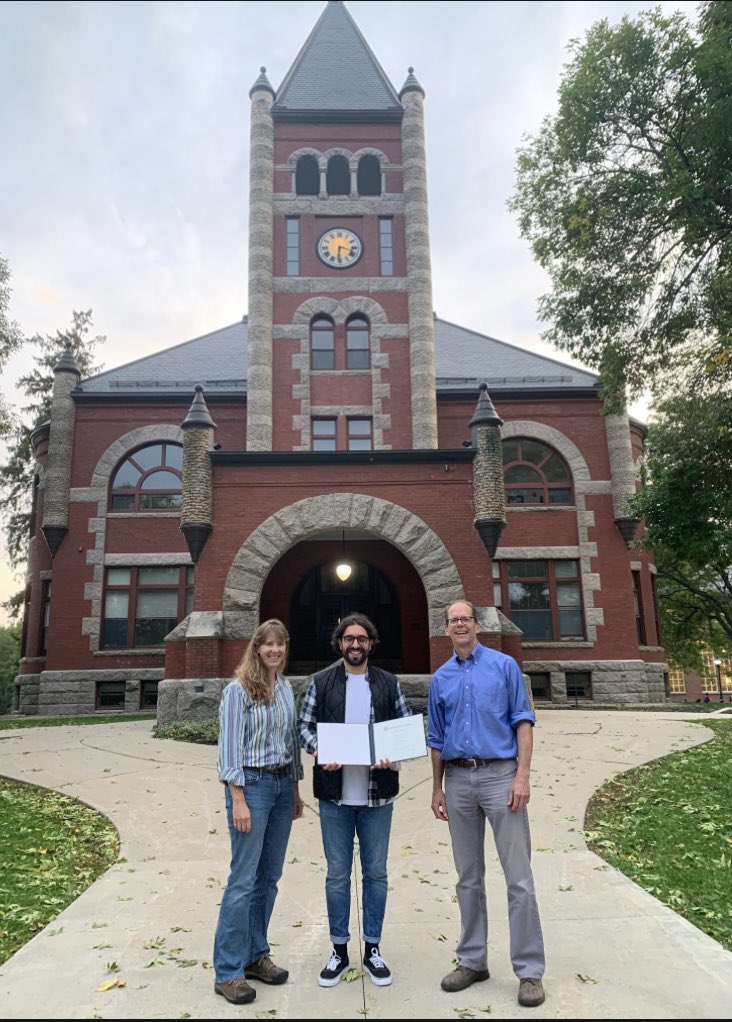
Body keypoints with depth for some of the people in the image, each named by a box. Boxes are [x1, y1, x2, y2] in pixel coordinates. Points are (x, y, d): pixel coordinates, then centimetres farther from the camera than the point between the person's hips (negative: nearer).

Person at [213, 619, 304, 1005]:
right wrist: (238, 800, -15)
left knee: (269, 877, 13)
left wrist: (295, 789, 15)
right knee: (243, 879, -1)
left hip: (283, 784, 6)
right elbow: (230, 746, -11)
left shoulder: (285, 687, 8)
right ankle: (228, 972, 11)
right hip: (252, 784, -6)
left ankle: (255, 955, 27)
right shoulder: (238, 689, -10)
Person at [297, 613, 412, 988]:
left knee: (376, 873, 12)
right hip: (334, 794, -1)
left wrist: (393, 756, -14)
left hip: (377, 794, 1)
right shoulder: (321, 682, 2)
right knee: (337, 874, 11)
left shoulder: (388, 683, 4)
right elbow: (304, 724, 2)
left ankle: (372, 949, 28)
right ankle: (339, 950, 27)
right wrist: (318, 750, -17)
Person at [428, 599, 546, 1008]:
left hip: (500, 775, -4)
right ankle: (472, 960, 25)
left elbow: (523, 722, -3)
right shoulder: (441, 678, 11)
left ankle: (530, 970, 10)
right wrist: (437, 788, 12)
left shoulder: (505, 666, 1)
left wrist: (522, 775, -12)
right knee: (469, 878, 13)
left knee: (519, 878, -1)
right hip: (459, 780, 4)